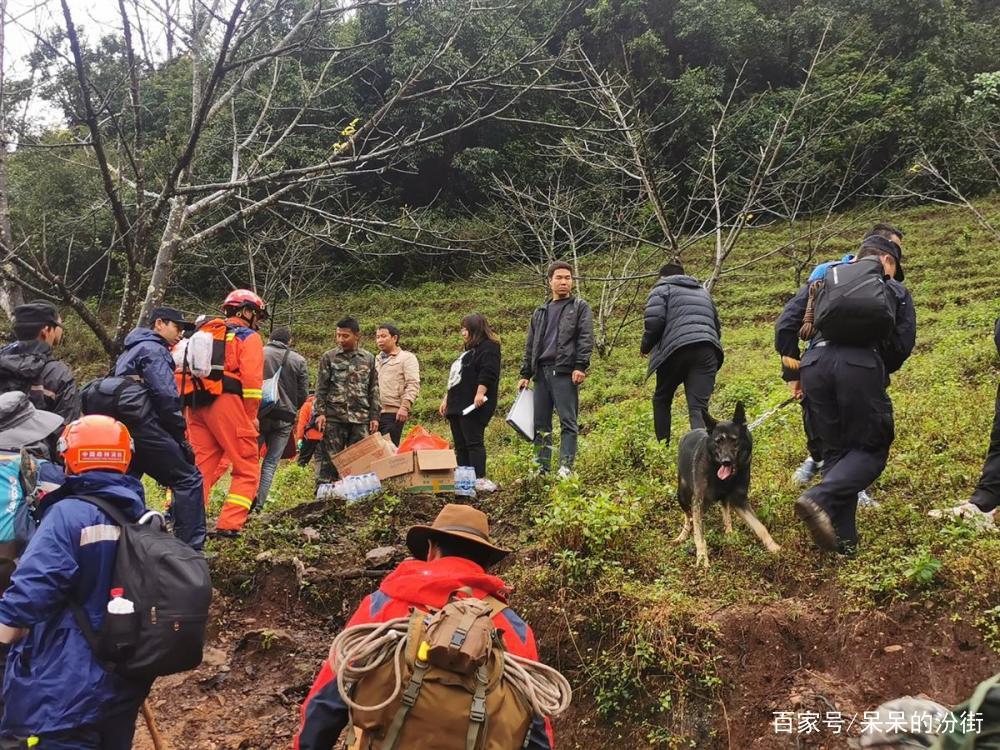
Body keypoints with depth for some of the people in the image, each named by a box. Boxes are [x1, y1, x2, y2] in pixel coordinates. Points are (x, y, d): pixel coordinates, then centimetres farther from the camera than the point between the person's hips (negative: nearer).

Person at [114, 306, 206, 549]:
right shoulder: (153, 349, -5)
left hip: (123, 427, 10)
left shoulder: (131, 351, 26)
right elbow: (166, 396, -18)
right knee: (189, 479, -7)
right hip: (145, 427, -10)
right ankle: (190, 547, -12)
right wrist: (181, 435, -9)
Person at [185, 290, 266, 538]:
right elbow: (251, 379, -9)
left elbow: (186, 370, 16)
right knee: (247, 470, 0)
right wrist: (251, 416, -1)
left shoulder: (205, 333, 24)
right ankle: (228, 526, -8)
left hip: (197, 405, 7)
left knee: (200, 466, 12)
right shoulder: (249, 337, 3)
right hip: (226, 404, -7)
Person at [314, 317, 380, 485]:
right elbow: (321, 388, 4)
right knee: (330, 458, -1)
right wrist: (320, 413, -5)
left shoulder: (369, 359, 9)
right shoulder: (329, 357, 5)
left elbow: (373, 390, 11)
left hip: (361, 418, 2)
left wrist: (374, 416, 6)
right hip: (334, 417, -2)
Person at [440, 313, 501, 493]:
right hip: (457, 405, 10)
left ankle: (480, 480, -14)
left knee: (474, 442, -13)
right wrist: (446, 399, 28)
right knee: (460, 445, 8)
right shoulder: (469, 350, 26)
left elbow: (488, 372, -20)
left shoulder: (488, 348, -5)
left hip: (473, 406, -10)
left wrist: (480, 393, -29)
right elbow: (455, 378, 30)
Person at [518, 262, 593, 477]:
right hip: (542, 372, 5)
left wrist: (580, 366, -14)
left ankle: (566, 467, -7)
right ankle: (542, 467, 10)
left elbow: (586, 338, -3)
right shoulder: (540, 312, 22)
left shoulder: (580, 308, 8)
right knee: (540, 423, 5)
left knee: (568, 421, -6)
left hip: (565, 372, -5)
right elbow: (530, 345, 22)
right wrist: (525, 374, 15)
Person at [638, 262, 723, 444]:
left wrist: (645, 346, 10)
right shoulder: (703, 291, 32)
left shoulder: (662, 288, 13)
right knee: (699, 406, -5)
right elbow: (717, 326, 31)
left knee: (662, 399, 17)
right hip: (708, 352, 4)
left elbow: (654, 320, -4)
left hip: (677, 350, -4)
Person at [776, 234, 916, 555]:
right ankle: (818, 498, -18)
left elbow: (785, 323, 16)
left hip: (815, 365, 4)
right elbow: (903, 344, 12)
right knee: (871, 448, 8)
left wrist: (792, 371, 20)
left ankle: (843, 540, 9)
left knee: (835, 450, 14)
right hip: (861, 366, -3)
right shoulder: (895, 290, 22)